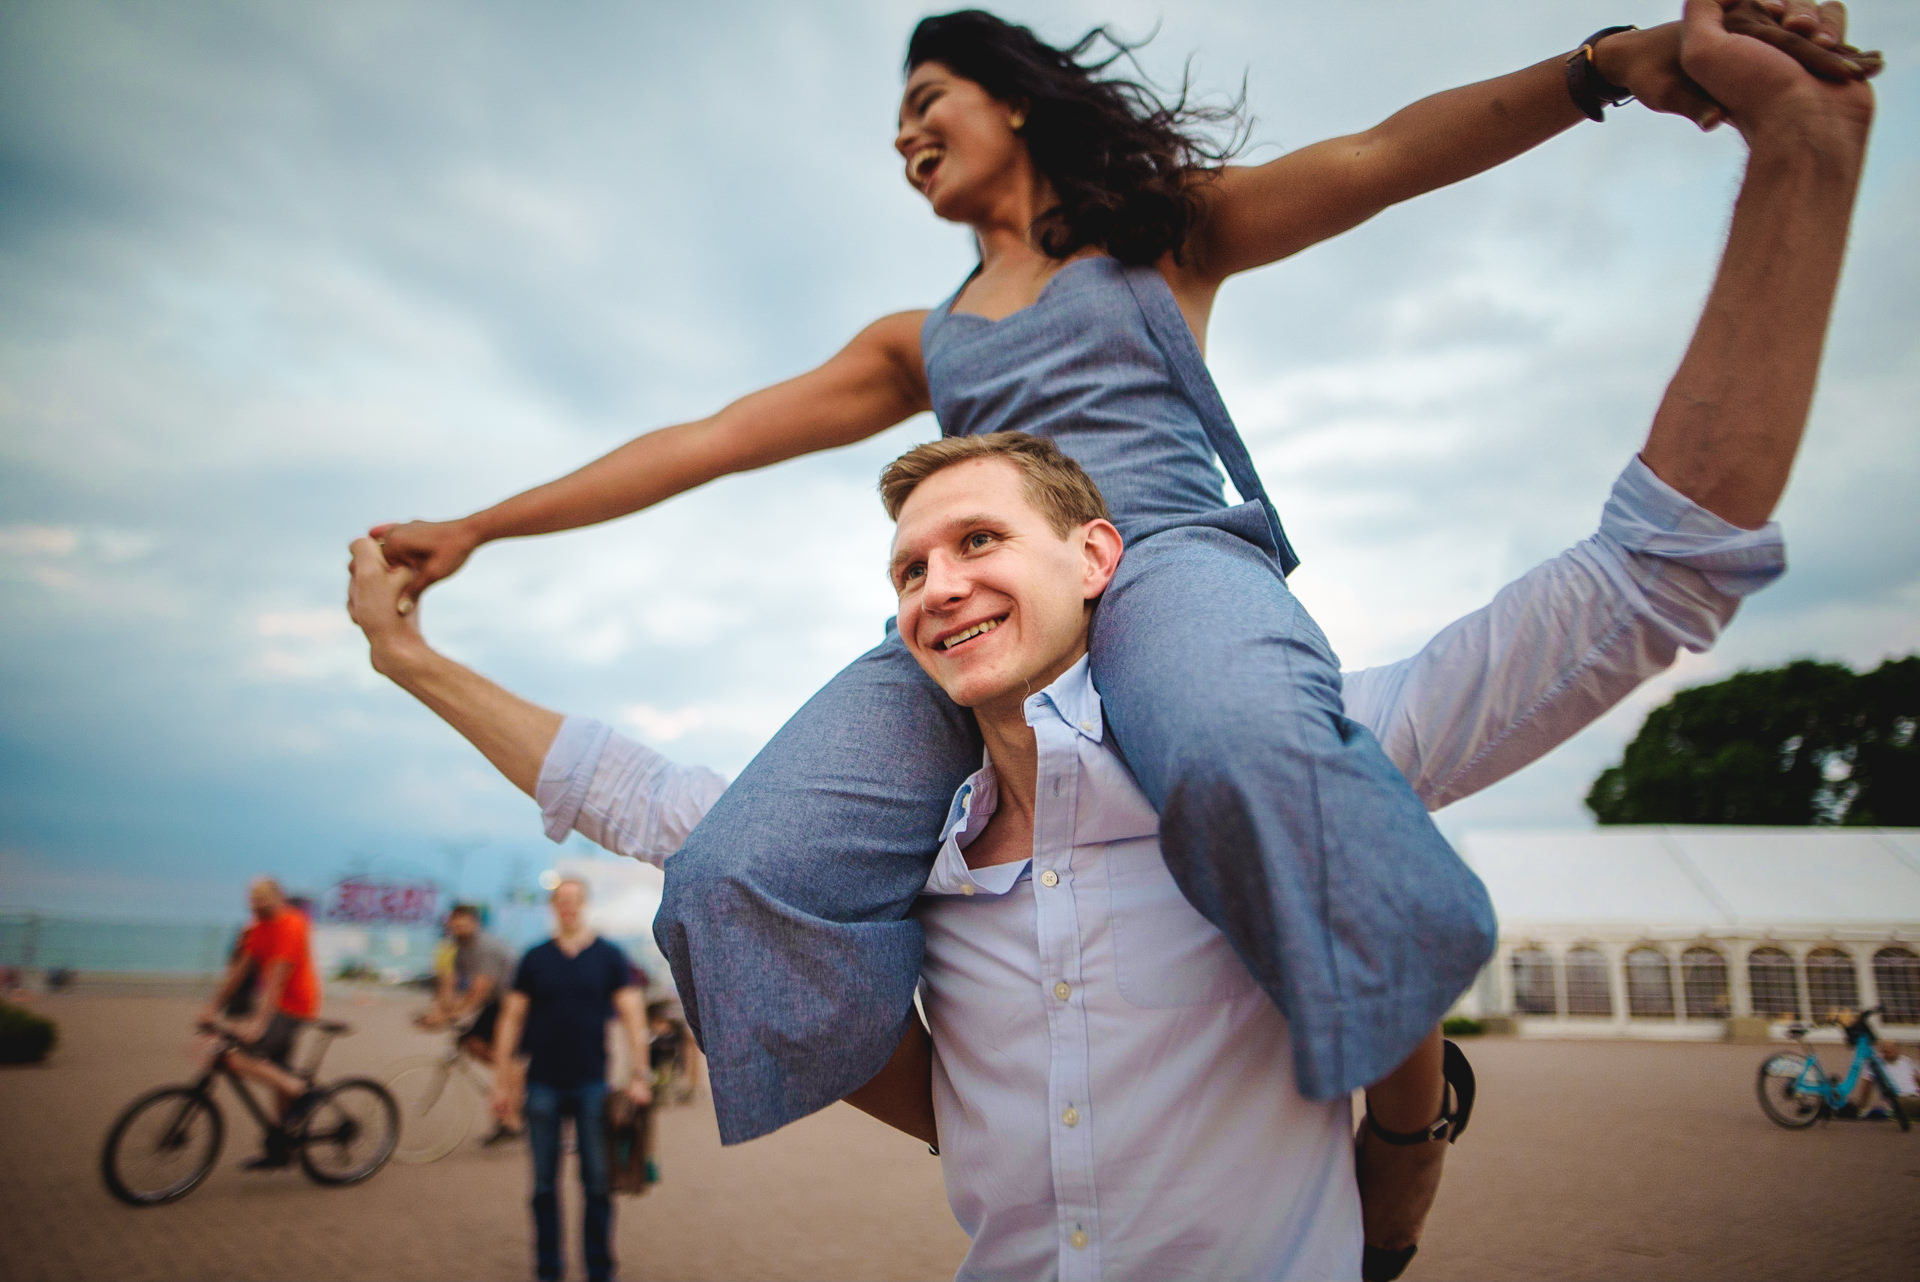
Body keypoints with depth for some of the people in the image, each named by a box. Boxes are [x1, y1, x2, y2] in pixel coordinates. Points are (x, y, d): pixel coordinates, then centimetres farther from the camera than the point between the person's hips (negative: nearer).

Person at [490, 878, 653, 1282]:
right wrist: (501, 1081, 3)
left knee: (597, 1183, 4)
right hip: (543, 1084, 1)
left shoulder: (610, 957, 1)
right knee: (544, 1184, 9)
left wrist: (639, 1075, -9)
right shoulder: (535, 958, 4)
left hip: (592, 1083, -1)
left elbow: (633, 1017, -2)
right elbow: (511, 1018, 7)